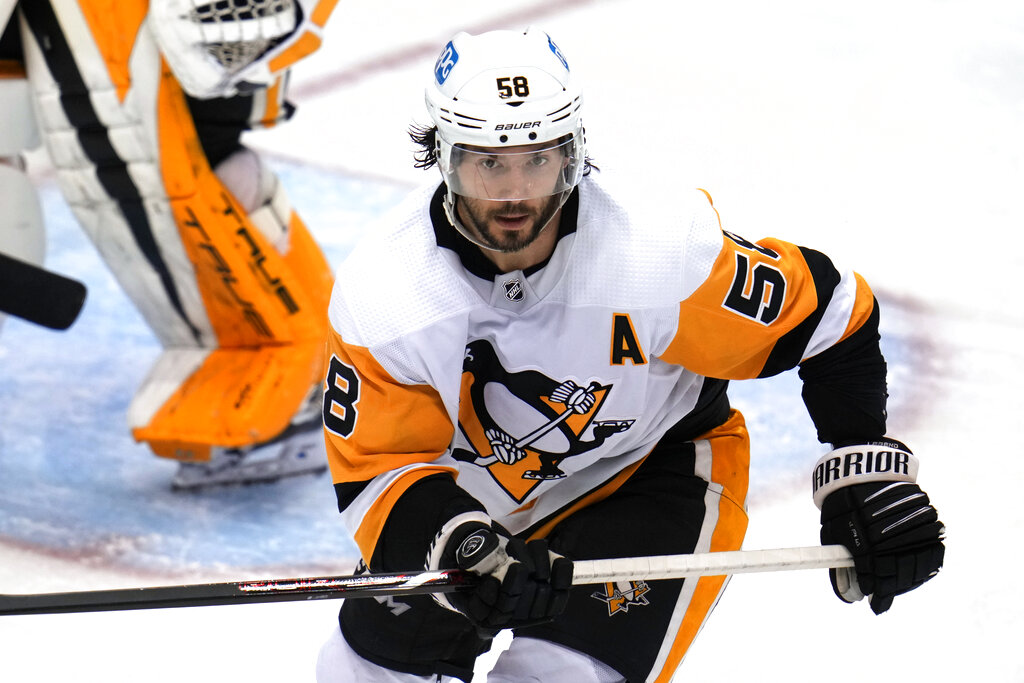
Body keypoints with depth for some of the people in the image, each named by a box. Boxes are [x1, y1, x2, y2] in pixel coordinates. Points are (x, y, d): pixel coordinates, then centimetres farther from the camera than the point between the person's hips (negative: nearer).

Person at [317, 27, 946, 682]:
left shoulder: (662, 253, -31)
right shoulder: (378, 296, -24)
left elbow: (834, 313, -17)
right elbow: (376, 475, -20)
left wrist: (868, 477, -17)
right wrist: (469, 548, -39)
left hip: (653, 473, -3)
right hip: (475, 492, 3)